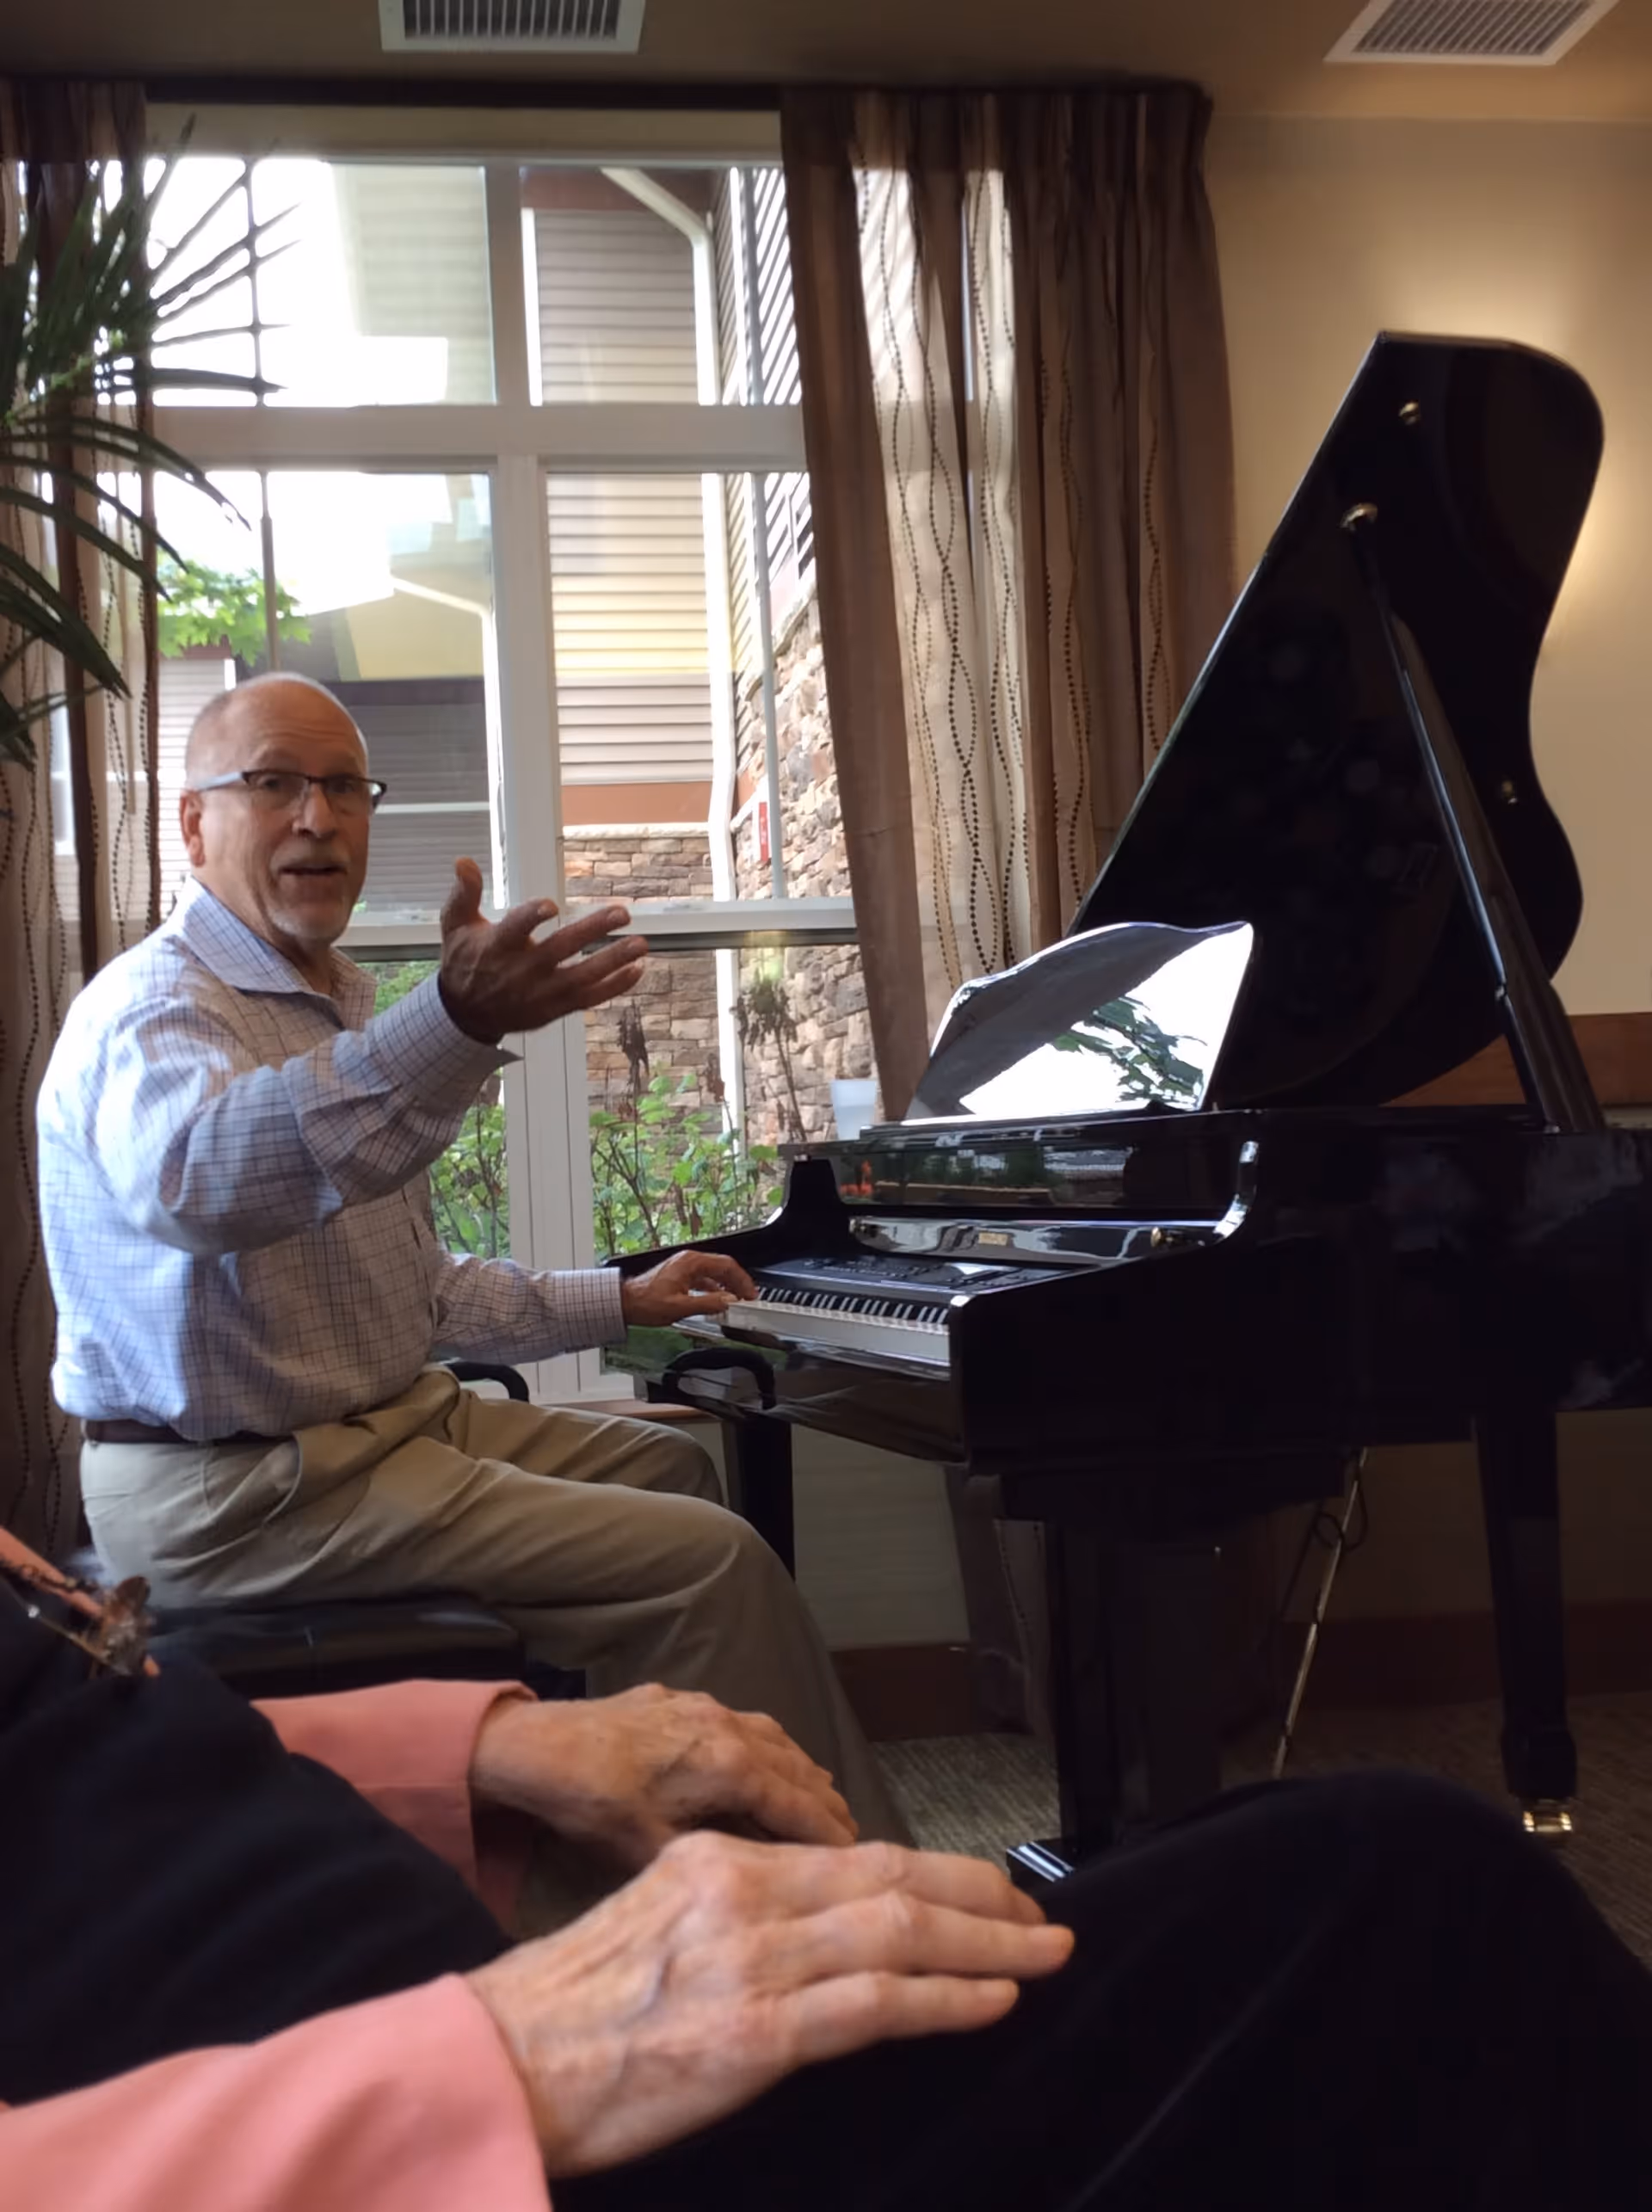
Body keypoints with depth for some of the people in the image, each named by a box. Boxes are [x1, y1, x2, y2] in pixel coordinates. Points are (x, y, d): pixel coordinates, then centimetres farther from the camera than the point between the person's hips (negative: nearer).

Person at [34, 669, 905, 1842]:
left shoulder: (342, 1004, 15)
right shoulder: (157, 1006, -17)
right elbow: (191, 1176, -45)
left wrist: (619, 1301, 23)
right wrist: (460, 1024, -57)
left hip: (385, 1416, 11)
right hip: (236, 1491, -10)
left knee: (668, 1467, 24)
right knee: (711, 1559, -19)